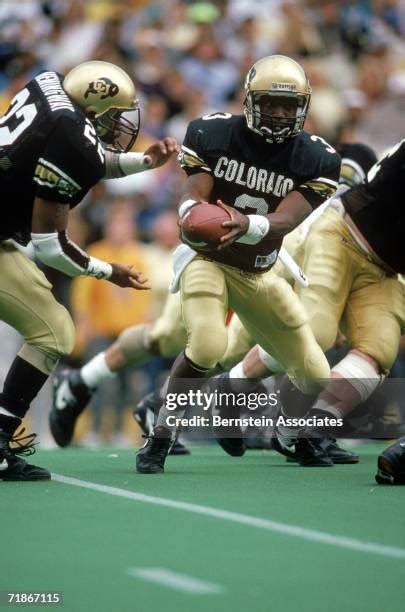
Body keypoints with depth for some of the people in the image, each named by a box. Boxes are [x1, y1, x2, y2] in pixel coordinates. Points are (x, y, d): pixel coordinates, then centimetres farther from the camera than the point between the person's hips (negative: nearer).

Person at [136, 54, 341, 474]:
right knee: (206, 346, -32)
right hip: (208, 258, -4)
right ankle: (159, 439, -16)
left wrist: (247, 226, -47)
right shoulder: (213, 134, -13)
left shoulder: (314, 158, -11)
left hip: (260, 273, 4)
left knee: (315, 375, 7)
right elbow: (192, 194, -17)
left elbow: (284, 222, -24)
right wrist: (194, 215, -43)